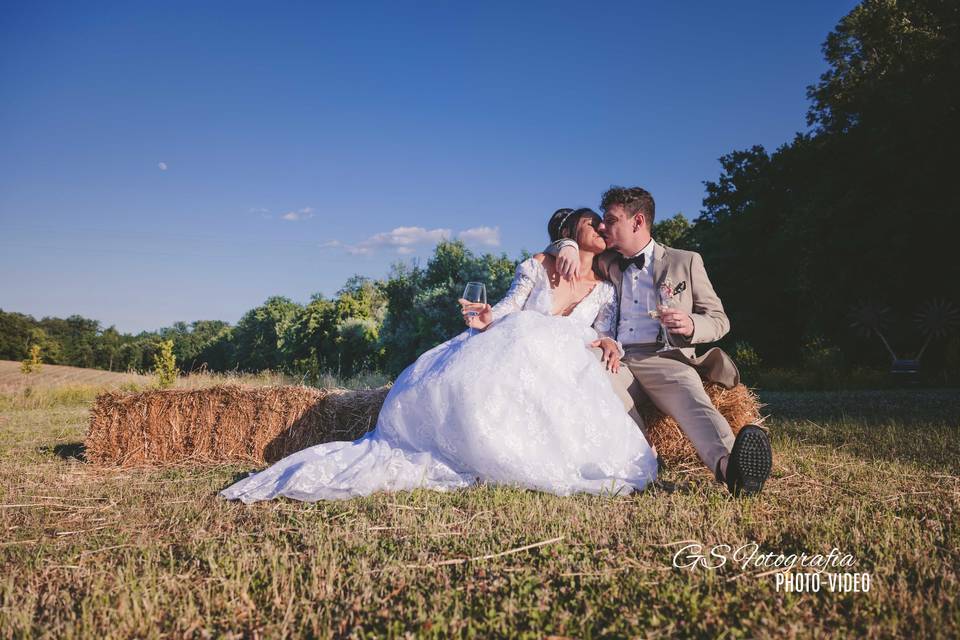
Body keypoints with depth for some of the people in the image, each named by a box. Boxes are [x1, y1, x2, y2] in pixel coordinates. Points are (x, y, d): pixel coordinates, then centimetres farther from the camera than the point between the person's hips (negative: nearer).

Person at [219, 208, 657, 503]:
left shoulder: (604, 291, 19)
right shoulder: (536, 266, 9)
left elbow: (603, 339, 17)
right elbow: (509, 307, 1)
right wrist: (488, 320, -20)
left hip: (564, 378, 3)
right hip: (510, 358, -3)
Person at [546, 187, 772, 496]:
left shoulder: (685, 262, 16)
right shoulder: (606, 263, 24)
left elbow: (719, 320, 16)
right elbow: (555, 246, 34)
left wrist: (691, 326, -10)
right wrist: (568, 246, 7)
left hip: (663, 358, -2)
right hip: (615, 357, 2)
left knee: (692, 399, -37)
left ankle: (727, 463, -63)